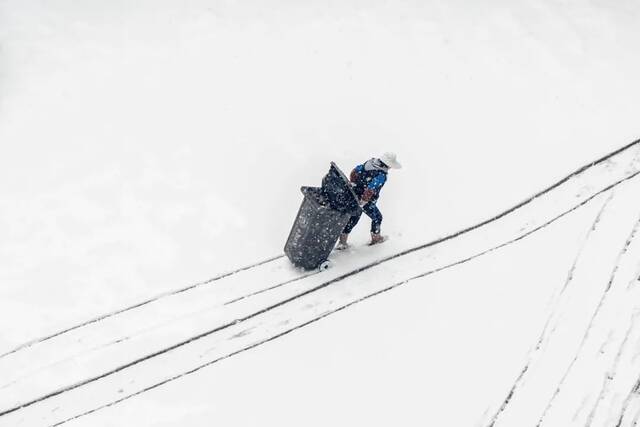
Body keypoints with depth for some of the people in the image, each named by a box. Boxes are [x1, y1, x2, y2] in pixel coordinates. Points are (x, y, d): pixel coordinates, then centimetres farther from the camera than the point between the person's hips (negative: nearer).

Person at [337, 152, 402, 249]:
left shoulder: (370, 162, -2)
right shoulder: (381, 175, -25)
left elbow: (355, 171, 7)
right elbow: (371, 189, -31)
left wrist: (353, 183, 18)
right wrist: (363, 201, -23)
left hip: (355, 195, 7)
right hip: (366, 202, -7)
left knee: (353, 219, 19)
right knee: (377, 217, 20)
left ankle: (342, 241, 21)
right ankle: (376, 238, 38)